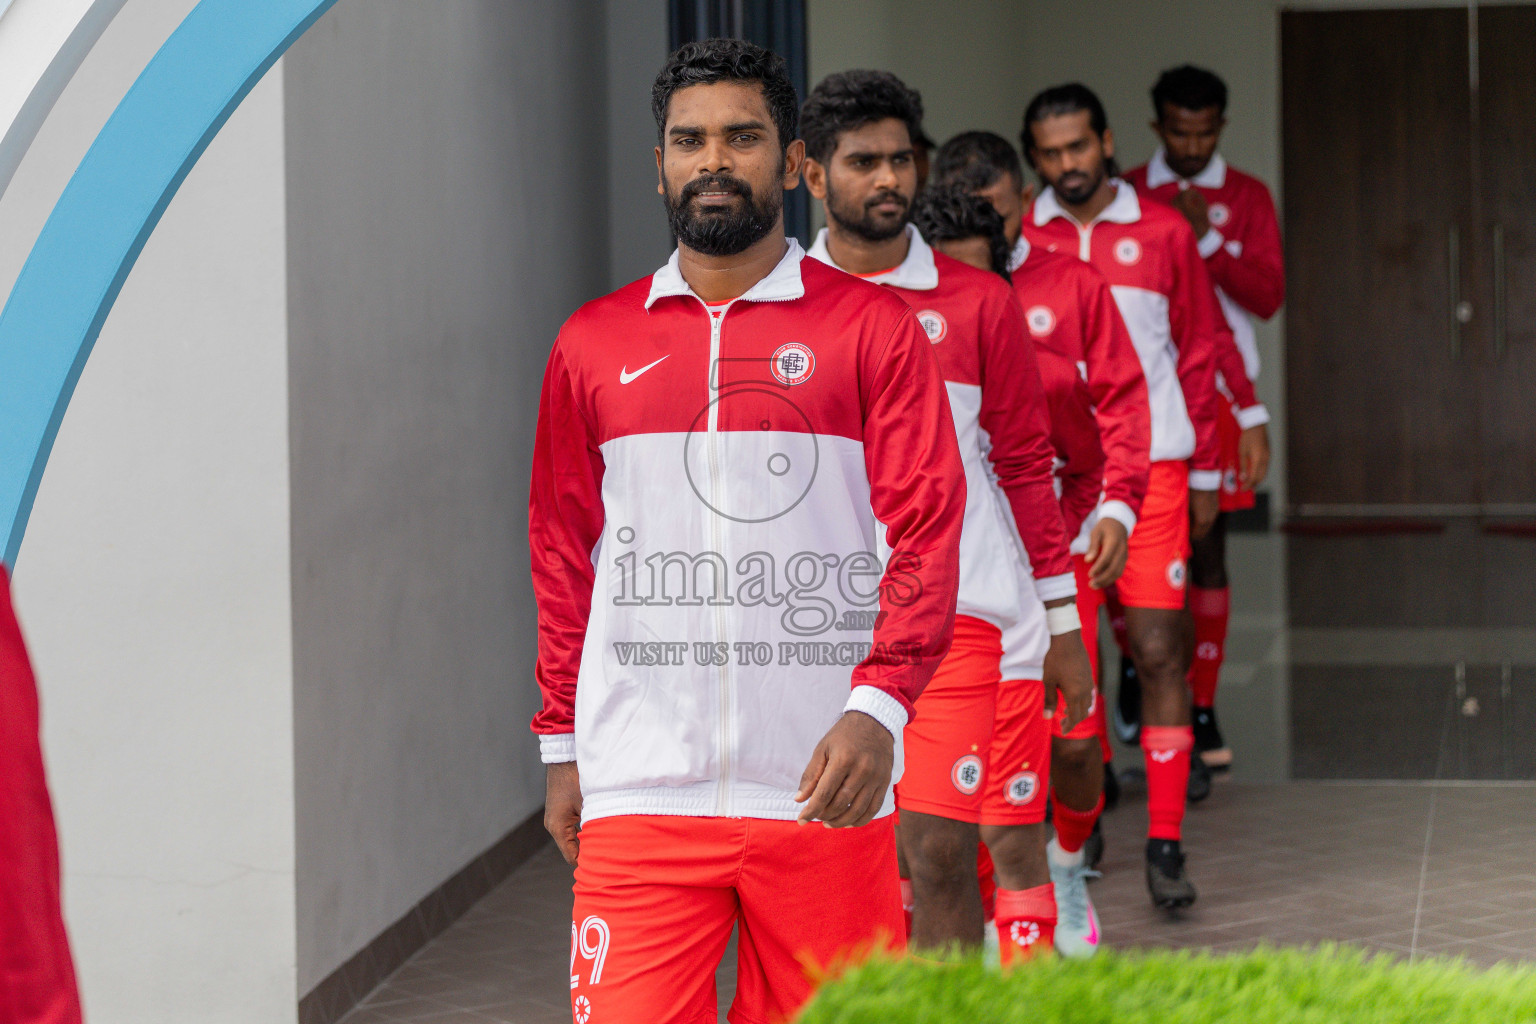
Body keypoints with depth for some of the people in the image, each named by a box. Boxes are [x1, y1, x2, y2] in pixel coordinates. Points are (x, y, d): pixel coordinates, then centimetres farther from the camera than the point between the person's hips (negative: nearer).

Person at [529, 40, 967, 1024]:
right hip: (641, 790, 1)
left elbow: (927, 534, -2)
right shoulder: (595, 344, 12)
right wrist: (563, 745, 13)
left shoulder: (874, 330, 4)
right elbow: (563, 555, 17)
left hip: (823, 784, -1)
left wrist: (877, 706, -15)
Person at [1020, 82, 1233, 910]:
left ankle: (1165, 842, -5)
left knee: (1159, 650, -6)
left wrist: (1204, 473, 10)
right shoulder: (1016, 241, 6)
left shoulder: (1162, 231, 5)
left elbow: (1200, 348, 11)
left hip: (1148, 468, -1)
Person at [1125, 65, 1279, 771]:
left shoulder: (1246, 198, 7)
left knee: (1206, 552, 1)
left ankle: (1201, 710, 7)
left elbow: (1268, 296, -3)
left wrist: (1206, 238, -14)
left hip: (1216, 394, 0)